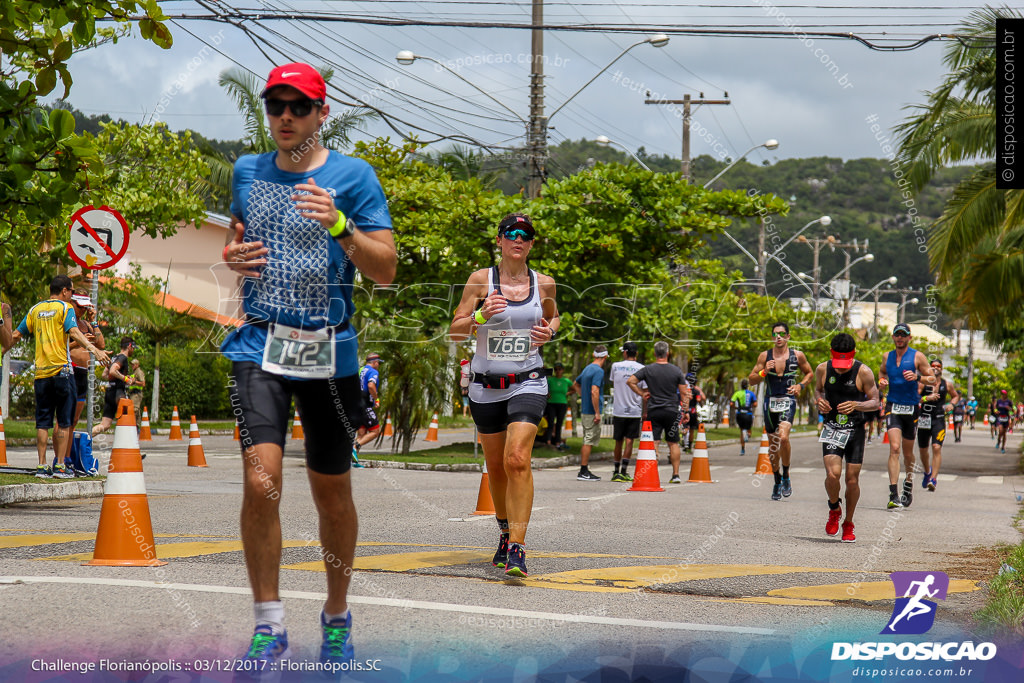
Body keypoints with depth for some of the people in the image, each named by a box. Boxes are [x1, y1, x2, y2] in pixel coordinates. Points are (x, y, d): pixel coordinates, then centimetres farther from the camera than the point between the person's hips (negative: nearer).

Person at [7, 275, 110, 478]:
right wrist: (94, 350, -27)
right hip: (61, 370, -4)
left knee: (42, 422, 6)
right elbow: (73, 332, -16)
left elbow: (16, 335, 17)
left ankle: (42, 466, 2)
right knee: (64, 421, 1)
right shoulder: (65, 307, 0)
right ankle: (60, 466, -2)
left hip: (41, 372, 5)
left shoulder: (35, 309, 14)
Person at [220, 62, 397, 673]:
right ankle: (269, 627, -7)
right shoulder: (248, 171, 10)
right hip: (260, 346, 1)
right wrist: (231, 256, 3)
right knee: (261, 479, -17)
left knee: (333, 494, 8)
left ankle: (337, 617, 29)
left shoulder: (353, 176, -1)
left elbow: (386, 271, -5)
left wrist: (339, 226, -22)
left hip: (329, 351, -1)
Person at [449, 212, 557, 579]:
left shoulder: (544, 284, 3)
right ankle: (505, 532, 35)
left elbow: (554, 316, 23)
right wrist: (481, 316, -20)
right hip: (486, 386, 1)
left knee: (517, 460, -19)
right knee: (495, 465, 11)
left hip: (528, 383, -1)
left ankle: (517, 549, -21)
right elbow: (455, 330, -1)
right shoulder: (481, 279, -1)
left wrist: (549, 331, 0)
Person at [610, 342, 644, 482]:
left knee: (619, 442, 12)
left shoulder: (615, 366, 0)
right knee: (629, 441, 1)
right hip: (635, 411, -1)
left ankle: (616, 472, 18)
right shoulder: (641, 369, -4)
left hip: (618, 411, 1)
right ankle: (623, 472, -6)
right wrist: (644, 412, 5)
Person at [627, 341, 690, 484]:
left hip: (653, 411, -1)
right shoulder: (676, 370, 0)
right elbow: (684, 393, 2)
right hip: (672, 411, 1)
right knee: (673, 443, 9)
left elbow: (630, 381, -6)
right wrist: (685, 411, 9)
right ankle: (676, 475, 9)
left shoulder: (647, 369, -1)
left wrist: (641, 393, 2)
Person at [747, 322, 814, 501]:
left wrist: (800, 385, -2)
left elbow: (810, 373, 17)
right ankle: (777, 482, 25)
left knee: (783, 437, -24)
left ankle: (786, 476, -6)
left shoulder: (797, 356, 2)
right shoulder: (765, 356, 4)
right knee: (773, 444, 8)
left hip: (788, 401, -2)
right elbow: (751, 380, 7)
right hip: (770, 402, 2)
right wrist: (764, 372, -12)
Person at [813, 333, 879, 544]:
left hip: (855, 431, -1)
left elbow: (875, 402, -4)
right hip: (831, 429, 1)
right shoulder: (822, 369, -3)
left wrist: (856, 405, -24)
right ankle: (834, 510, 14)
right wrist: (819, 400, -6)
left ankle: (848, 525, 23)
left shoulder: (863, 372, -11)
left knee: (852, 480, 2)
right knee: (832, 474, -17)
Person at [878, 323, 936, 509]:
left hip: (912, 407, 0)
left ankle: (909, 480, 42)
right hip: (893, 406, 0)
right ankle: (893, 495, -23)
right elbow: (881, 371, 28)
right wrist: (882, 380, 5)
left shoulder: (917, 357, -1)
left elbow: (932, 379, 0)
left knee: (907, 452, 12)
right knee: (894, 448, -17)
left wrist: (917, 377, -19)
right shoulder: (887, 356, 8)